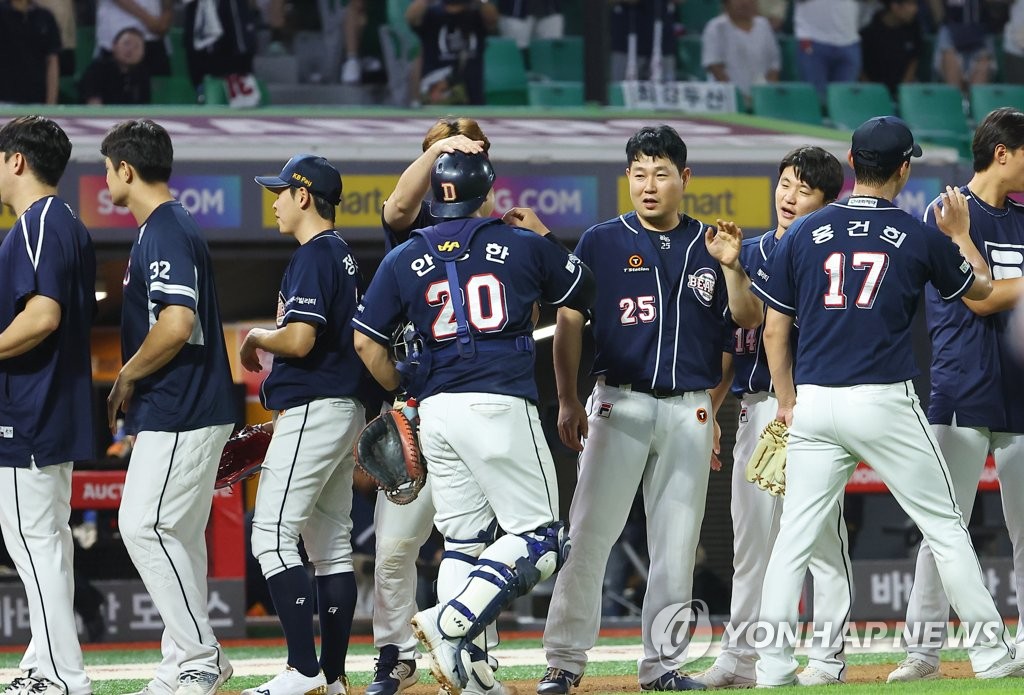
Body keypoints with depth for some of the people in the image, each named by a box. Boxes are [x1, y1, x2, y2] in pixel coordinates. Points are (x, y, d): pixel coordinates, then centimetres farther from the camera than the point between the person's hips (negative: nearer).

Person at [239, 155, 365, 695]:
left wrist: (255, 339, -5)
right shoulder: (343, 256, 17)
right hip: (344, 409, 10)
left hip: (312, 409, -10)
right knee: (331, 545, 10)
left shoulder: (313, 256, -14)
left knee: (272, 536, -12)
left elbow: (299, 340, -23)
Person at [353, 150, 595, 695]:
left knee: (462, 540, 12)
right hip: (500, 405, -5)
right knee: (539, 536, -2)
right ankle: (451, 624, -20)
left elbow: (366, 341, 8)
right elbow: (585, 293, 19)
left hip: (435, 410, 5)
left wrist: (403, 396, 20)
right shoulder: (522, 245, 3)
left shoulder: (404, 260, 9)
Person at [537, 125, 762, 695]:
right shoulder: (602, 243, 4)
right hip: (620, 404, -2)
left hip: (690, 409, 2)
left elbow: (749, 318, 3)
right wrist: (568, 401, -7)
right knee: (589, 534, -8)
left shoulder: (710, 245, 9)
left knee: (677, 543, 4)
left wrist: (730, 266, -16)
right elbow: (569, 325, 3)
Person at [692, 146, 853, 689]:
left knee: (821, 535, -3)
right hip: (755, 407, 6)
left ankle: (829, 659, 1)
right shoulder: (750, 253, 16)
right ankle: (740, 658, 10)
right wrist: (708, 411, 12)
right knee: (751, 537, 7)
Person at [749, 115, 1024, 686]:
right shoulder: (921, 238, 0)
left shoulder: (804, 234, 5)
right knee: (946, 529, 7)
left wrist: (787, 401, 17)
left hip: (814, 406, 2)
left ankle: (774, 664, -2)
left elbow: (775, 328, 8)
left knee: (795, 535, 5)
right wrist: (961, 233, 32)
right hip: (885, 403, -2)